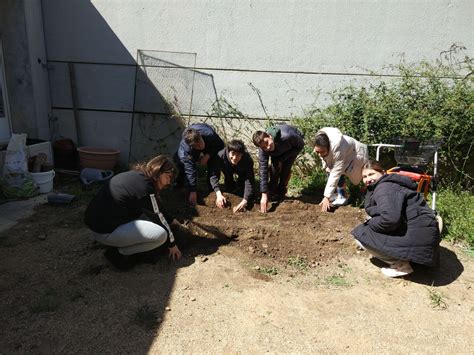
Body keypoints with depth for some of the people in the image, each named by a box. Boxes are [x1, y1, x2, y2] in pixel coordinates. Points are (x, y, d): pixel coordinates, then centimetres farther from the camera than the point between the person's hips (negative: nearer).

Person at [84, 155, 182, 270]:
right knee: (161, 233, -17)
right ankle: (119, 253, -1)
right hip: (105, 232, -10)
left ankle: (118, 245, 14)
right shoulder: (145, 187, -19)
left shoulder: (135, 175, 8)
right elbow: (158, 218, -10)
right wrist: (172, 244, 4)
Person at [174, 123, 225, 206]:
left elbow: (221, 145, -21)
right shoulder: (185, 150, -42)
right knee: (178, 159, -22)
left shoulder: (210, 134, -43)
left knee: (214, 161, -25)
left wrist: (207, 156, -32)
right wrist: (193, 192, -39)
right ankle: (179, 183, 3)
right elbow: (190, 171, -39)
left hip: (210, 146, 0)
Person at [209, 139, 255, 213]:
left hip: (241, 171, -1)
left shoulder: (248, 160, -41)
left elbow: (249, 182, -44)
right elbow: (214, 175, -39)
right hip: (228, 170, 1)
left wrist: (244, 201, -58)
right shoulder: (221, 155, -41)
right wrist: (218, 194, -52)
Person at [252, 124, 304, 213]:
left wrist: (283, 158, -27)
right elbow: (263, 171, -32)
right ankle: (271, 191, 9)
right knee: (275, 166, -15)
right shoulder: (263, 151, -34)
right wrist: (264, 195, -35)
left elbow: (301, 145, -24)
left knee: (285, 167, -17)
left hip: (293, 145, -2)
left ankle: (280, 193, 3)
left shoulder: (287, 136, -45)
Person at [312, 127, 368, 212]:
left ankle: (343, 197, -9)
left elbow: (335, 174, -42)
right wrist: (326, 166, -16)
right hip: (346, 154, 7)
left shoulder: (337, 148, -43)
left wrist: (327, 197, -43)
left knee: (338, 172, -25)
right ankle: (336, 194, 5)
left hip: (357, 154, -7)